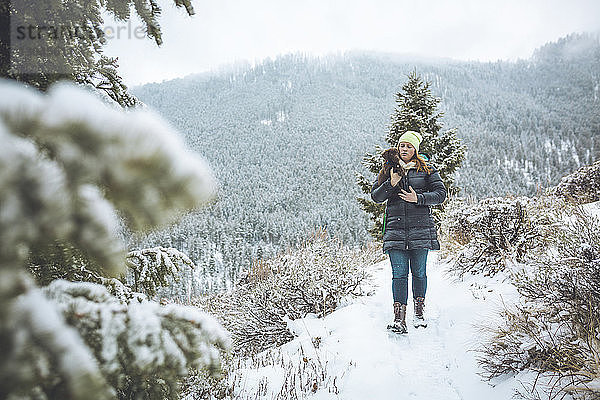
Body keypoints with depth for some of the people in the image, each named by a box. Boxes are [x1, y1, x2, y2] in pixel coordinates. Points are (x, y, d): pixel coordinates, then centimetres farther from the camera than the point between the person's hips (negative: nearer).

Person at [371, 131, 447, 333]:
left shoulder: (426, 170, 9)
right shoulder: (389, 170, 13)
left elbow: (441, 193, 3)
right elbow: (376, 196, 7)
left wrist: (418, 198, -10)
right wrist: (391, 184, -10)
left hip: (420, 228, -1)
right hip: (395, 228, 1)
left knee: (418, 272, 4)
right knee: (399, 273, -5)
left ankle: (419, 311, 21)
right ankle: (399, 317, -5)